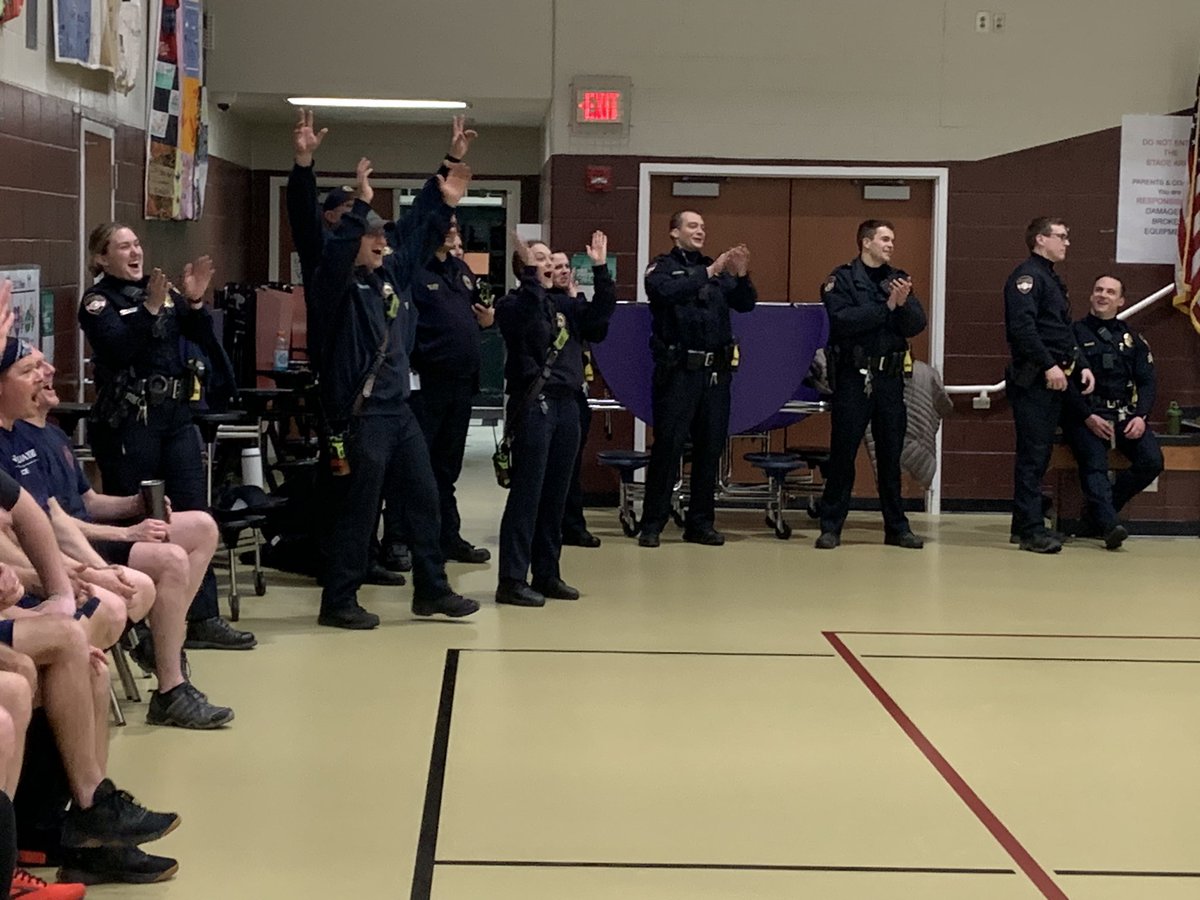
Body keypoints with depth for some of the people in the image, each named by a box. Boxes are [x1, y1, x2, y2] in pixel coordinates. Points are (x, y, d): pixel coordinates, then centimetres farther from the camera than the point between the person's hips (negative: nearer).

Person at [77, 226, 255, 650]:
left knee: (193, 514, 1)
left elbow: (203, 339, 5)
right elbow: (118, 349, -20)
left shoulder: (163, 290, 12)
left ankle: (202, 618, 4)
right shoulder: (98, 300, -3)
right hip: (127, 421, -5)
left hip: (176, 417, 5)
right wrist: (150, 308, -27)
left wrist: (194, 302, -11)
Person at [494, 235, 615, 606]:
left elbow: (601, 312, 8)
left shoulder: (563, 304, 16)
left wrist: (601, 269, 1)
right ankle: (512, 579, -5)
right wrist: (530, 274, -28)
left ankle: (547, 574, 18)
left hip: (566, 404, 7)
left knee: (556, 493, 10)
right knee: (527, 492, -8)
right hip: (533, 404, -7)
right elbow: (526, 316, -24)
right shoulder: (512, 303, -3)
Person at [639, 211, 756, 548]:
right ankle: (652, 524, 0)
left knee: (710, 447, 7)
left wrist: (742, 276, -10)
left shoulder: (718, 269, 16)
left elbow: (745, 304, 8)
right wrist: (709, 272, -23)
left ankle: (701, 522, 15)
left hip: (716, 371, 5)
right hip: (678, 369, -5)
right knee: (668, 445, -5)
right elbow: (667, 291, -19)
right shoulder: (663, 267, 3)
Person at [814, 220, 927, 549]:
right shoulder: (842, 279, -1)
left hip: (890, 378, 4)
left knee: (891, 456, 9)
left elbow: (916, 326, 3)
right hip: (853, 377, -4)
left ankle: (897, 528, 16)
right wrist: (887, 305, -15)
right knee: (842, 454, 0)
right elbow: (843, 320, -16)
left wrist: (903, 303, -16)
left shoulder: (898, 279, 12)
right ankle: (831, 526, 7)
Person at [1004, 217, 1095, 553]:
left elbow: (1065, 332, 26)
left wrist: (1081, 366, 12)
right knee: (1033, 455, -10)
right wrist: (1049, 366, -23)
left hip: (1054, 380, 10)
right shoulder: (1027, 276, -9)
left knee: (1039, 454, 12)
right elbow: (1022, 327, -22)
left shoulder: (1052, 280, 23)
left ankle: (1024, 524, 18)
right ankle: (1031, 529, -10)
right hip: (1032, 380, -10)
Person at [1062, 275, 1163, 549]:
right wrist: (1088, 417, -15)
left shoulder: (1132, 339, 19)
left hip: (1125, 415, 4)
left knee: (1152, 461, -18)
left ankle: (1095, 513, -7)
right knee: (1094, 463, -29)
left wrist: (1140, 416, -7)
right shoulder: (1075, 333, 6)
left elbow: (1147, 382, 12)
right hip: (1085, 415, -4)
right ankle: (1109, 524, -43)